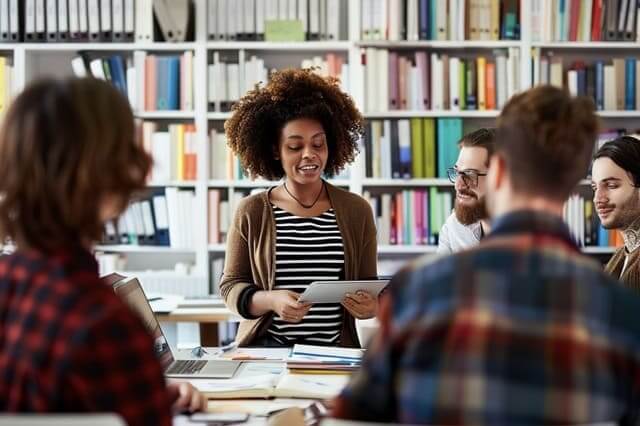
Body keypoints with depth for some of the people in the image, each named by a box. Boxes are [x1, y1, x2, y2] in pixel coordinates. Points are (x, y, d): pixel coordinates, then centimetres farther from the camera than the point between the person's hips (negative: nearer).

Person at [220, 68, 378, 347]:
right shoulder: (251, 212, 4)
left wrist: (369, 306, -10)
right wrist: (271, 300, -13)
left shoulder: (357, 211, 7)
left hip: (335, 352, 2)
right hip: (267, 345, -2)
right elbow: (231, 286, 6)